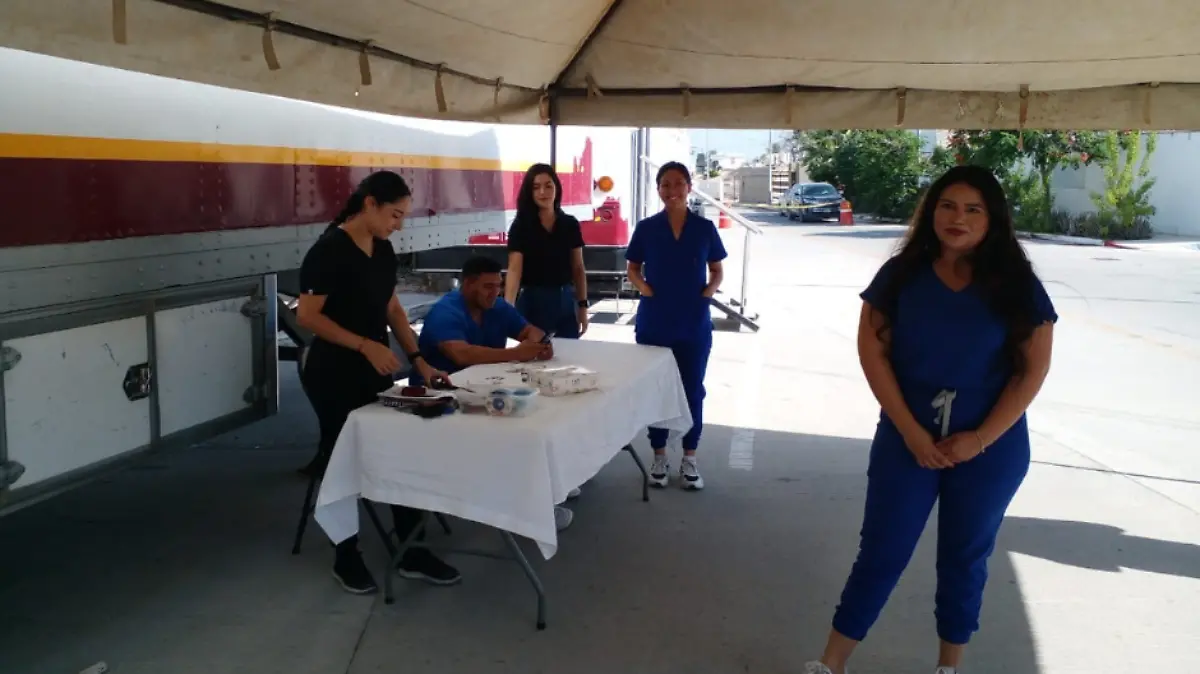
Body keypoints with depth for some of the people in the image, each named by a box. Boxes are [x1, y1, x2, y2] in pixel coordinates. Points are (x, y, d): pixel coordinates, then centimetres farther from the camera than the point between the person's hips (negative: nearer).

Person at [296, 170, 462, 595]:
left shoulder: (383, 250, 7)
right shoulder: (329, 250, -16)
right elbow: (307, 316, -19)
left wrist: (419, 361, 5)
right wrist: (365, 344, -24)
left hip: (376, 373, 7)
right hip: (334, 376, -7)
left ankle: (411, 553, 17)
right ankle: (346, 558, 22)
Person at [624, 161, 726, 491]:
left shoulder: (705, 228, -1)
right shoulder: (646, 228, -1)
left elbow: (717, 270, 9)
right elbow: (633, 269, 9)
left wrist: (711, 290, -10)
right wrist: (642, 286, -10)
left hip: (694, 323, 0)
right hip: (654, 322, 0)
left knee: (692, 390, 8)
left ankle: (689, 459, 21)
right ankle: (659, 456, 24)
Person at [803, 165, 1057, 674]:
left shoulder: (1017, 284, -5)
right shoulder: (901, 273, -4)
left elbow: (1033, 368, -5)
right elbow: (872, 349, -6)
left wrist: (980, 438, -11)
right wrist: (910, 429, -12)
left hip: (992, 448, 1)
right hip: (907, 438, 0)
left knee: (965, 557, 15)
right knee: (882, 551, 5)